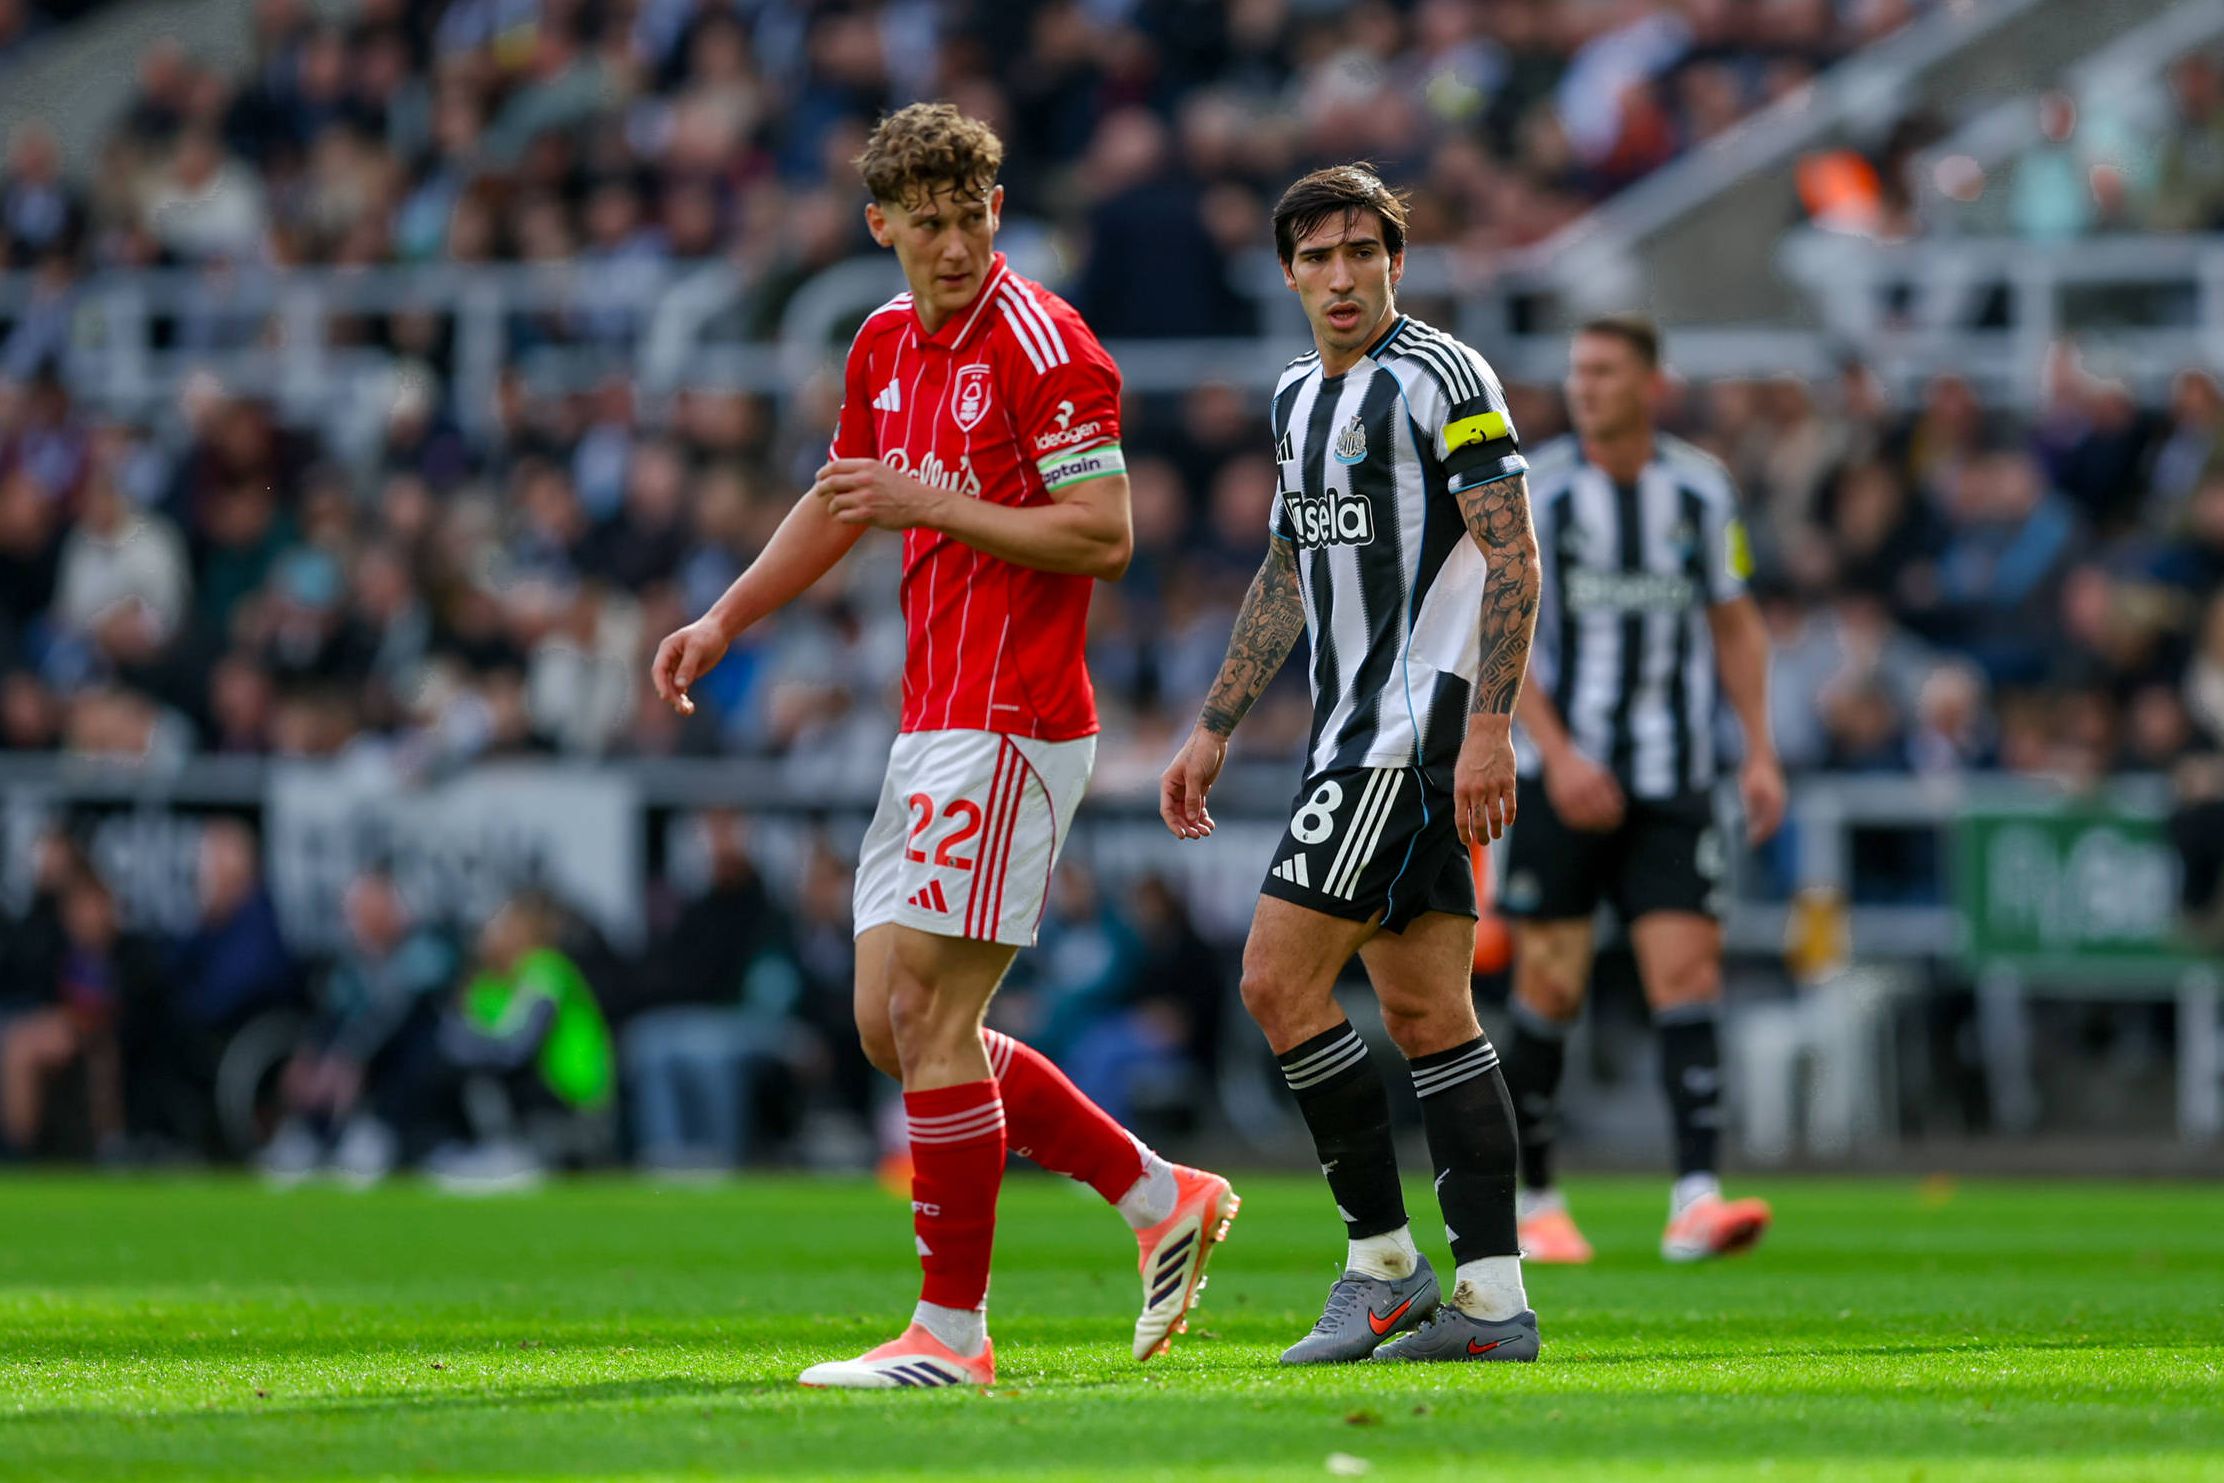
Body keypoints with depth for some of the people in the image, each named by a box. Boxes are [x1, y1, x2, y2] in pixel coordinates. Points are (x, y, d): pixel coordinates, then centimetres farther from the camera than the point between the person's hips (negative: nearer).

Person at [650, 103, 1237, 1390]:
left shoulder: (1042, 342, -12)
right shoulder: (887, 344, 14)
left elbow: (1105, 535, -17)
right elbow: (839, 503, 28)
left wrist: (934, 503, -19)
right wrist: (724, 621, 21)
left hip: (1010, 726, -9)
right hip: (934, 722, 9)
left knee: (931, 1017, -10)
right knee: (893, 1024, 9)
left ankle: (953, 1332, -3)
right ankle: (1163, 1200, 17)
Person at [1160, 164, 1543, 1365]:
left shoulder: (1443, 376, -9)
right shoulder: (1299, 397, 17)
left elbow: (1511, 553, -14)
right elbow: (1287, 577, 26)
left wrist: (1488, 726, -22)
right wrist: (1214, 729, 24)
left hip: (1420, 722, -9)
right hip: (1356, 730, 9)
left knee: (1280, 981, -11)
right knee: (1426, 1014, 5)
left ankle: (1384, 1266, -4)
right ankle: (1491, 1300, 4)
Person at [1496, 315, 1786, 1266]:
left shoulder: (1701, 490, 6)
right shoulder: (1536, 492, -3)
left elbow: (1735, 624, 15)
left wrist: (1759, 750, 6)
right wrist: (1558, 754, -17)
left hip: (1673, 787, 2)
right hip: (1563, 783, -2)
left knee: (1687, 967, -11)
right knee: (1551, 987, -1)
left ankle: (1695, 1201, -18)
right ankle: (1536, 1205, 12)